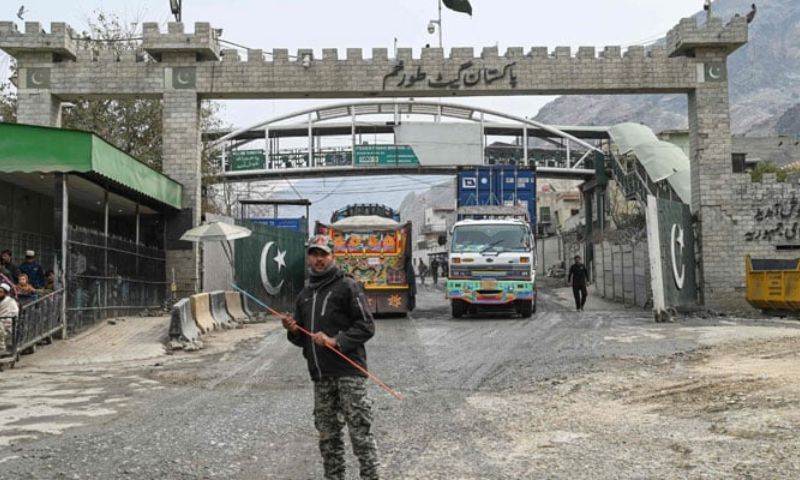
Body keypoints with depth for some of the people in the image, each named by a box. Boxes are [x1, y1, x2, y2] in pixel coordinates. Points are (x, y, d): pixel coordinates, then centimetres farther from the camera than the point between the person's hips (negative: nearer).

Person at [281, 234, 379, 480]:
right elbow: (302, 339, 23)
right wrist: (293, 331, 1)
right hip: (320, 375, 6)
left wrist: (336, 341, -19)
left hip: (348, 371, -6)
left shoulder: (347, 285, -2)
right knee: (328, 434, 11)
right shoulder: (305, 295, 18)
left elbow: (366, 326, -8)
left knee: (359, 430, -5)